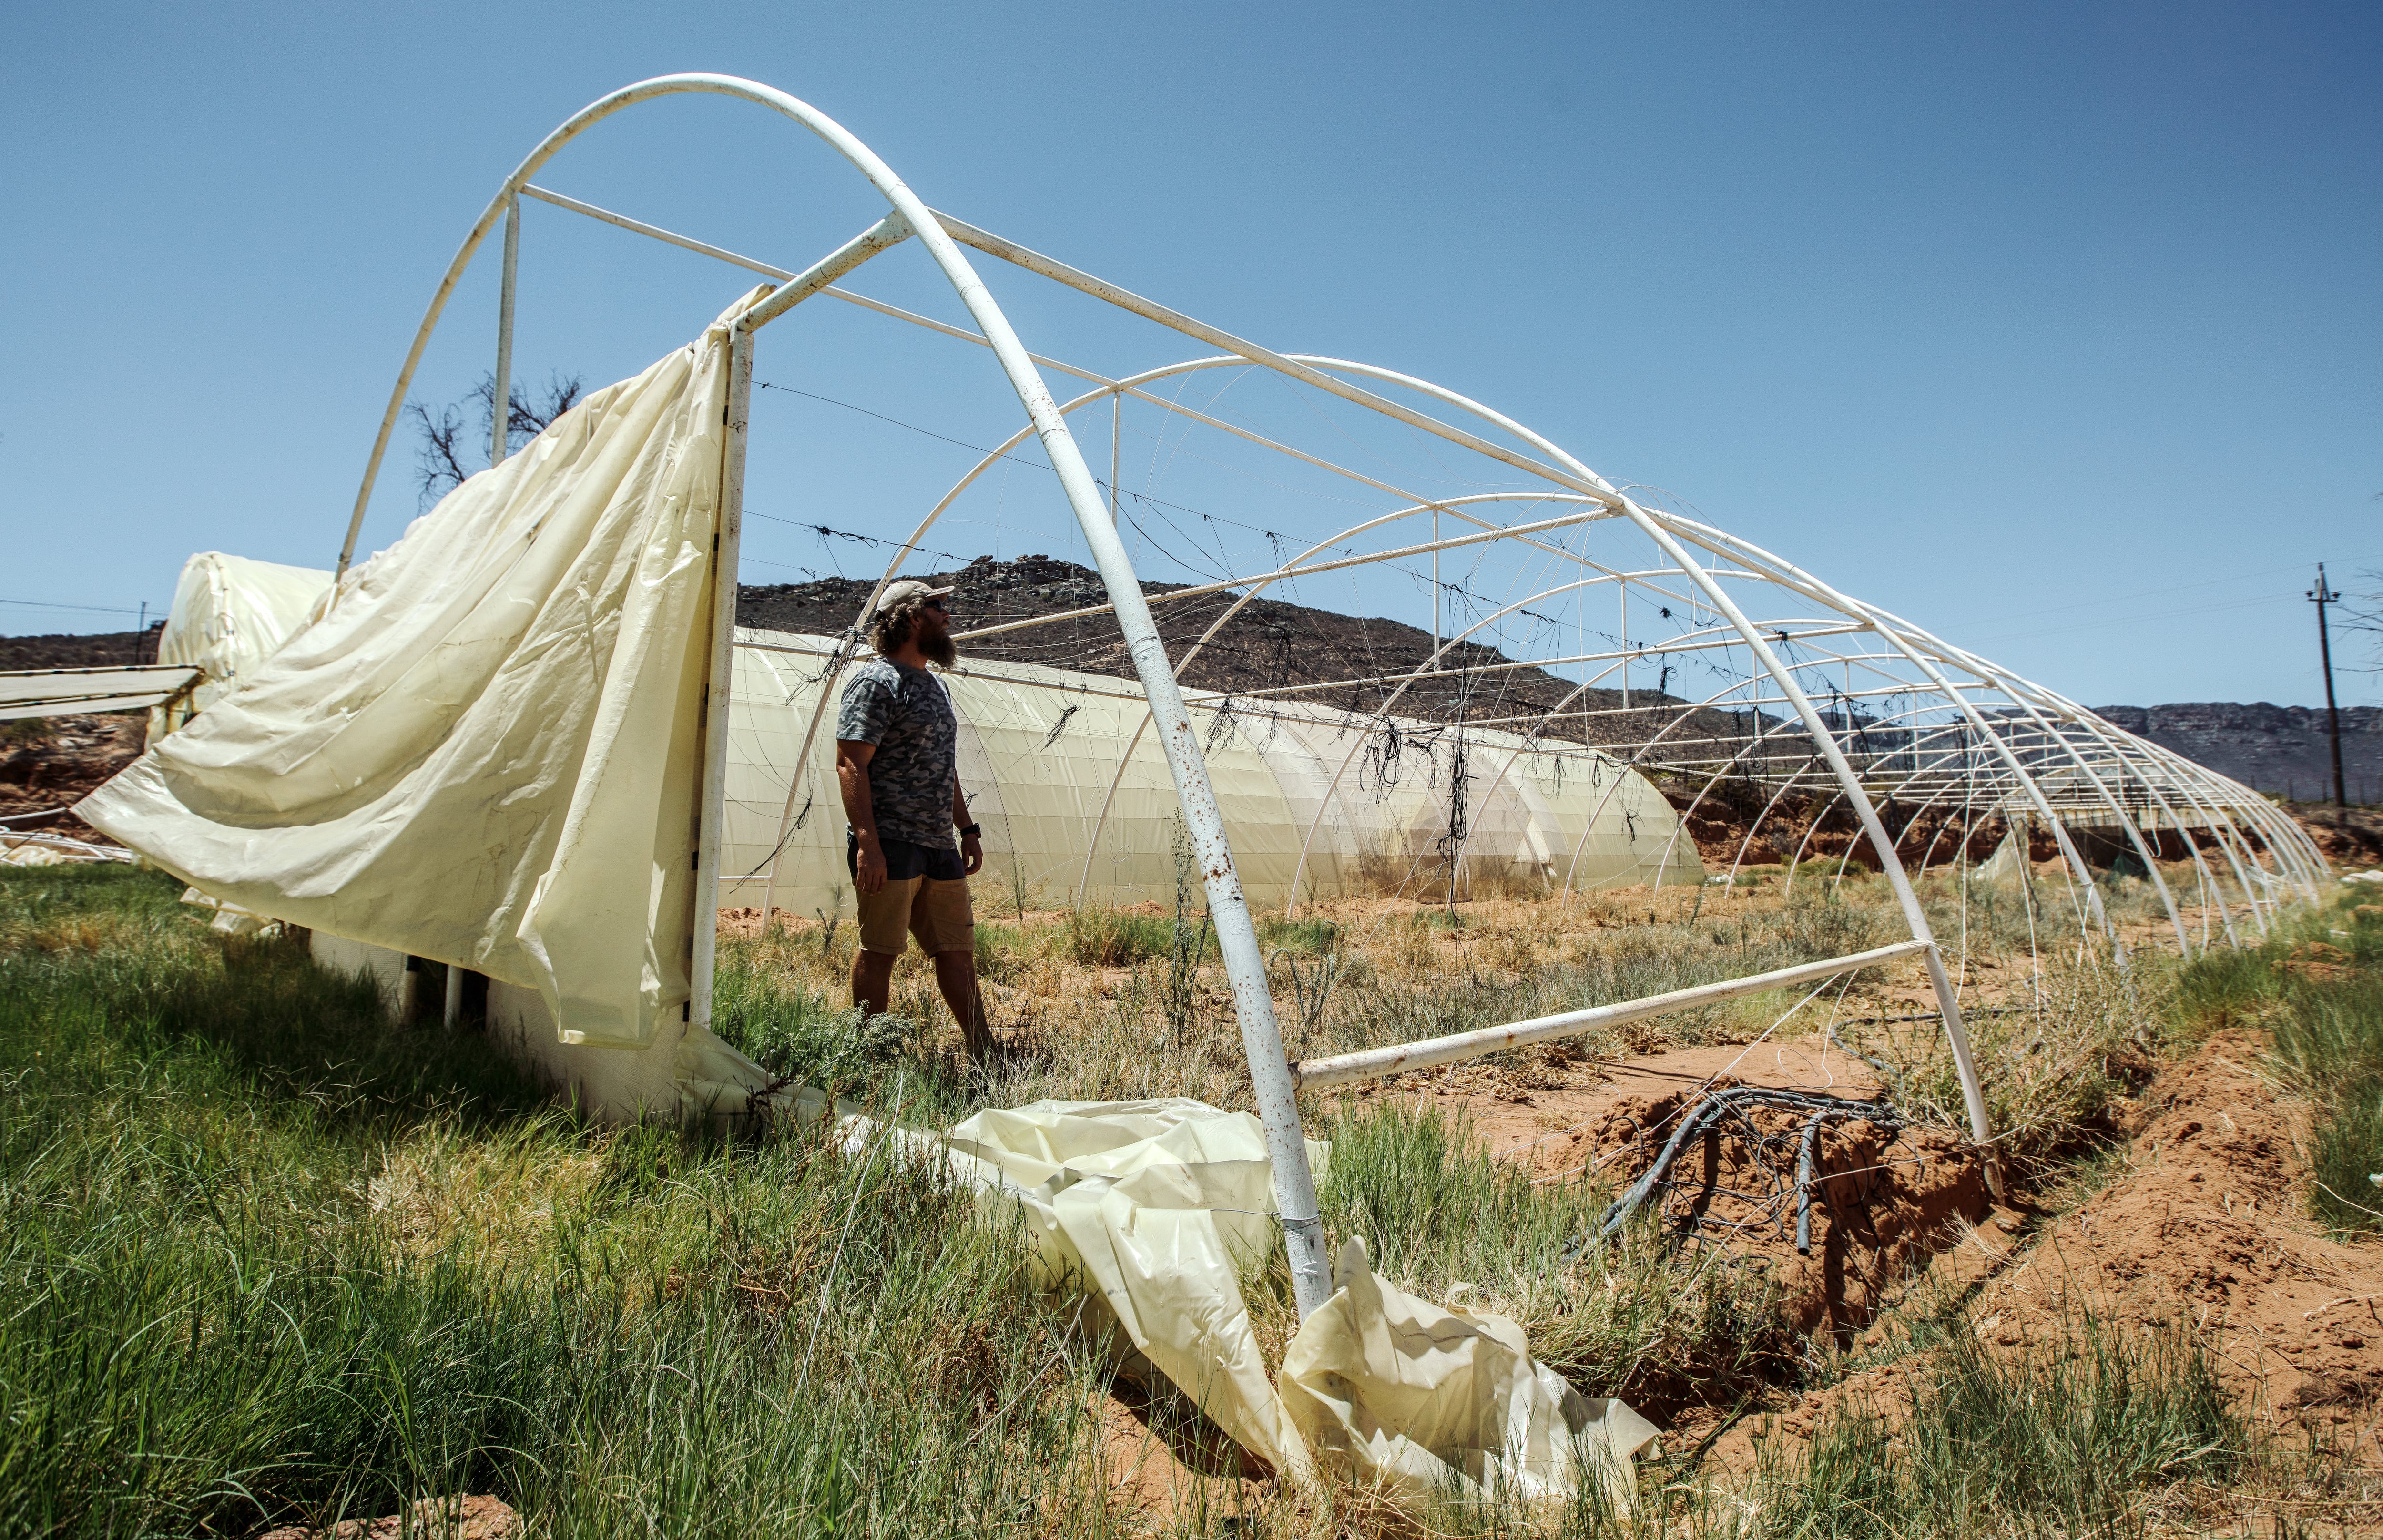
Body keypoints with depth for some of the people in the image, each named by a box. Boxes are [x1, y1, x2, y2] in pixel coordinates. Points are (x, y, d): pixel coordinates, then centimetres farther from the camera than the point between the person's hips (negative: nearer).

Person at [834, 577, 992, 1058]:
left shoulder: (933, 685, 20)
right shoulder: (875, 682, -8)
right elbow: (850, 766, -15)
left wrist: (968, 828, 20)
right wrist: (867, 843, -21)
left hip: (940, 847, 9)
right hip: (891, 846, -9)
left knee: (958, 951, 10)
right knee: (880, 951, -1)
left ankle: (984, 1053, 16)